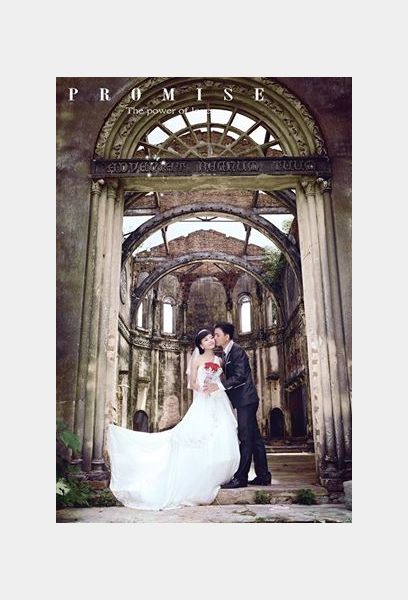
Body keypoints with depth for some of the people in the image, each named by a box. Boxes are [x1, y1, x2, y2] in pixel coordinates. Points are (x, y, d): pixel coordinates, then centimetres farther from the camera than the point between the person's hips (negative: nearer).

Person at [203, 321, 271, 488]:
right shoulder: (226, 354, 15)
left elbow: (239, 376, -22)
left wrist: (218, 385, -25)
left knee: (246, 438, -6)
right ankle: (263, 476, 18)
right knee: (254, 437, 12)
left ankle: (240, 478, -3)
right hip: (243, 400, 10)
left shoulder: (237, 351, -13)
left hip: (246, 399, -10)